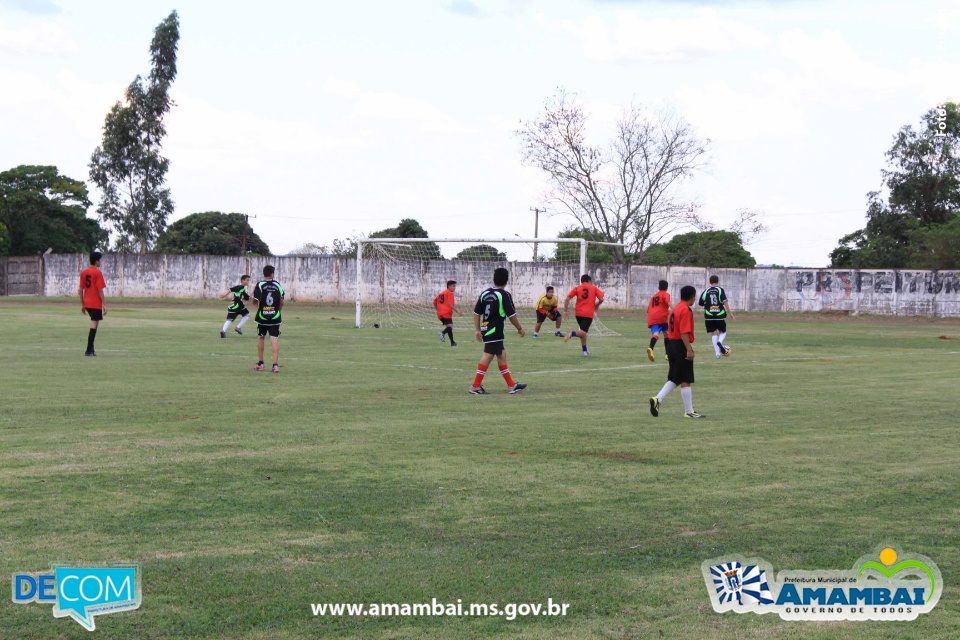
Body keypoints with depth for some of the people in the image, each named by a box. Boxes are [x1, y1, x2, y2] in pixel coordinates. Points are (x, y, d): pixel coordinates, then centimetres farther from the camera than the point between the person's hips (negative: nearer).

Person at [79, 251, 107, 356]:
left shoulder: (83, 272, 8)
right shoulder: (98, 273, -11)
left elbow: (81, 289, 10)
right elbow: (100, 290, -15)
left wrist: (82, 304, 16)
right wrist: (104, 304, -11)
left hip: (87, 303, 7)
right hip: (96, 303, -7)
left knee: (94, 323, 21)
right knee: (94, 325, -5)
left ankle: (91, 349, 14)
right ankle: (89, 351, -7)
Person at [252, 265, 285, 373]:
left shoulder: (260, 285, -7)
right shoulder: (277, 285, 1)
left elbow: (255, 301, -9)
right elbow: (281, 302, 3)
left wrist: (254, 293, 11)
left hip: (262, 316, -1)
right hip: (275, 316, 1)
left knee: (260, 337, 15)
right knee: (275, 339, -2)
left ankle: (260, 364, 20)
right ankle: (275, 364, -11)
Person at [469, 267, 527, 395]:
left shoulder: (485, 293, 9)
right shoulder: (505, 295, -10)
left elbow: (476, 313, 11)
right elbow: (512, 315, -9)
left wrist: (478, 330, 16)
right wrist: (520, 328, 4)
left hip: (485, 329, 8)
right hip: (495, 331, -8)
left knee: (502, 355, 15)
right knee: (488, 356, -7)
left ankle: (511, 385, 21)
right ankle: (476, 386, -10)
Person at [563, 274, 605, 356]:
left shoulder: (577, 288, 8)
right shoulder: (594, 288, 7)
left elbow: (568, 298, -2)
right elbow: (601, 299, 0)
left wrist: (565, 310, 1)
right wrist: (596, 306, 19)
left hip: (578, 313, 3)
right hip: (589, 314, -3)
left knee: (583, 333, 21)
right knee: (583, 333, -10)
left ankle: (585, 350, 21)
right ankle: (573, 333, -41)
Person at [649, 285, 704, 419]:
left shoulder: (675, 309, 14)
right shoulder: (686, 311, -14)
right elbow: (684, 333, -22)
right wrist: (689, 350, -24)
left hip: (671, 344, 9)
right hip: (681, 346, -9)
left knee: (674, 379, 13)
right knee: (685, 381, -2)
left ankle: (657, 399, -3)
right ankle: (689, 411, 4)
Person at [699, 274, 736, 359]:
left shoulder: (705, 292, 7)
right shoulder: (720, 290, -1)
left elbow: (702, 304, 14)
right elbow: (725, 302, -11)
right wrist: (730, 313, -9)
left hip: (709, 315, 2)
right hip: (720, 315, -2)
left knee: (714, 333, 7)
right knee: (723, 332, 14)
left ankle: (717, 353, -2)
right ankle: (720, 342, -21)